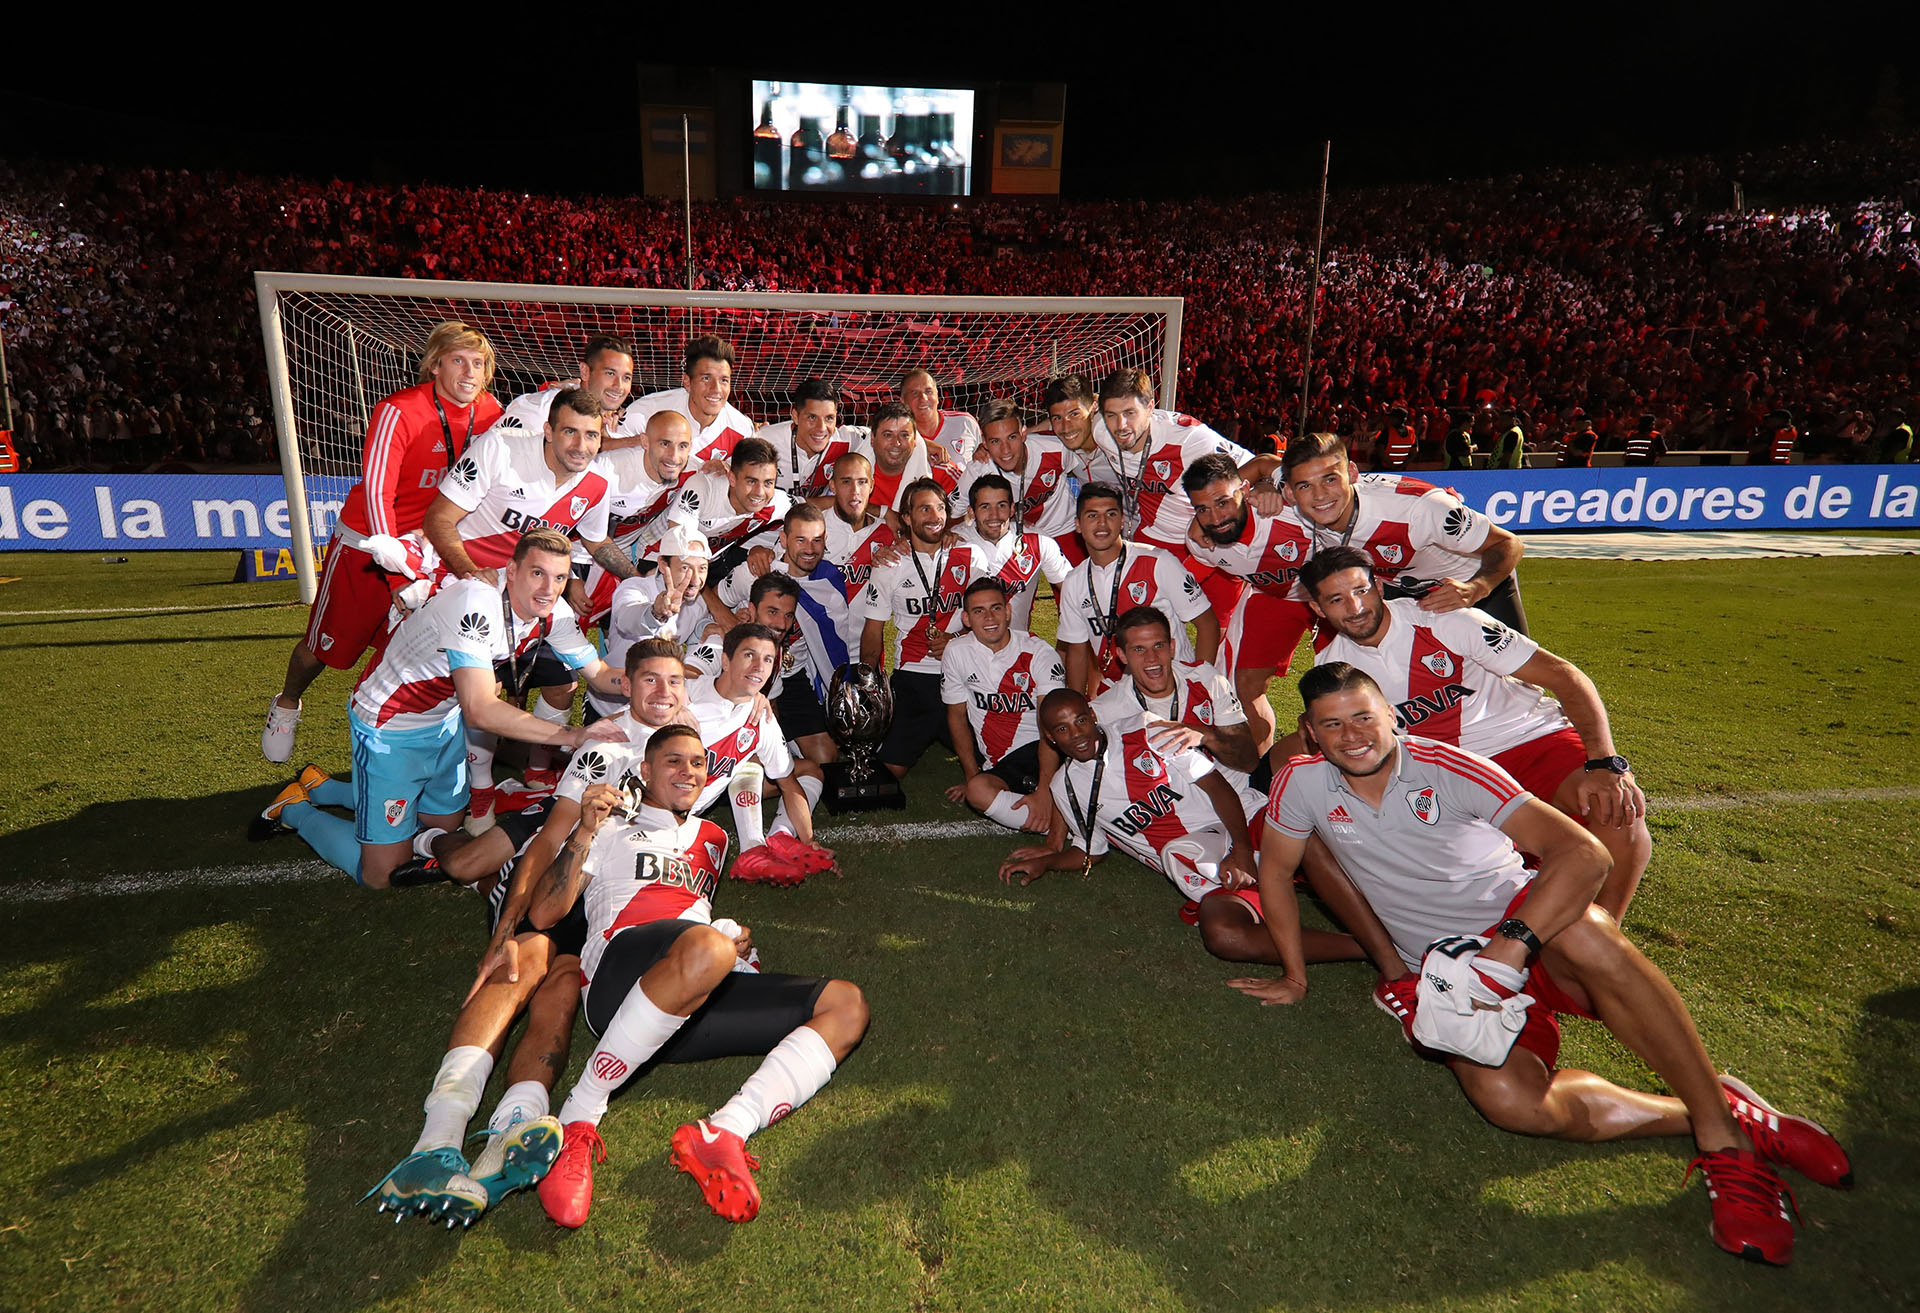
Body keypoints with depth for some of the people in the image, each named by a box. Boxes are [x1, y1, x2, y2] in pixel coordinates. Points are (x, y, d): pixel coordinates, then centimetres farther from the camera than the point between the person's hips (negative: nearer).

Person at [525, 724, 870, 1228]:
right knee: (707, 949, -41)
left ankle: (723, 1131, -33)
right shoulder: (610, 830, 22)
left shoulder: (711, 839, 35)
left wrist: (737, 938, 18)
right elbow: (542, 914, 10)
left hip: (701, 1001, 5)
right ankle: (579, 1117, -27)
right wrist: (585, 832, -3)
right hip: (617, 976, -5)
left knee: (846, 1004, -14)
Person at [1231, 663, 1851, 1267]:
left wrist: (1511, 946, -33)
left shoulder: (1447, 769, -13)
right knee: (1509, 1100, -30)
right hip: (1447, 972, 2)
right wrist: (1295, 975, 12)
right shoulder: (1302, 784, -5)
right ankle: (1688, 1114, -9)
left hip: (1529, 925, -1)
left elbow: (1583, 853, -20)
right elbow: (1275, 868, 10)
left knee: (1586, 934, -38)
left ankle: (1721, 1126, -21)